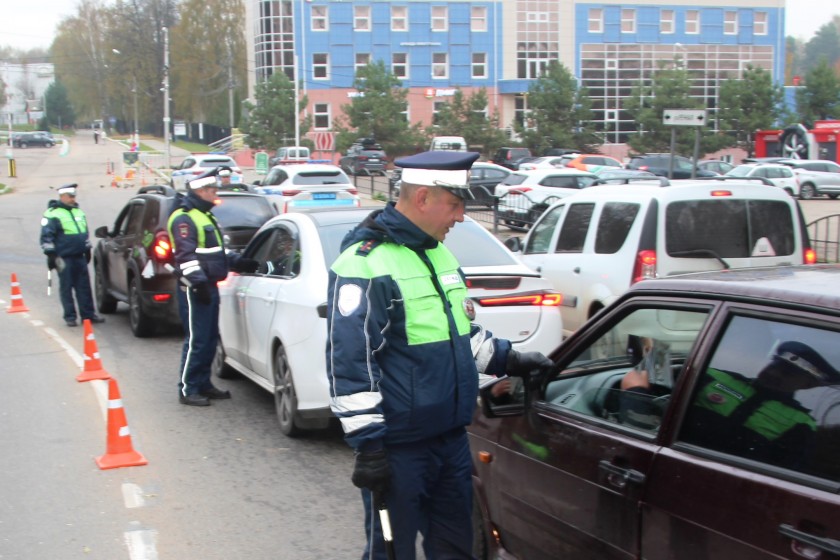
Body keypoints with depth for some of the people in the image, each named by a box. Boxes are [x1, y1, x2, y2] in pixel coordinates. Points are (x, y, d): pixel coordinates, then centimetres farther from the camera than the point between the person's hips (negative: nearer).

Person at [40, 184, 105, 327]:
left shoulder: (78, 212, 15)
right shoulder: (53, 214, -8)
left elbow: (85, 233, 26)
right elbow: (46, 236, -10)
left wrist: (87, 249, 26)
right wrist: (51, 255, -14)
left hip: (80, 256, 6)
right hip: (64, 258, -6)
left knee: (84, 287, 6)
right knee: (66, 288, 0)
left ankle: (88, 314, 12)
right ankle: (70, 317, 6)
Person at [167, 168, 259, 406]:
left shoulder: (205, 216, 21)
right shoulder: (184, 219, -11)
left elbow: (218, 251, 30)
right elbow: (186, 255, -20)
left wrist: (240, 262, 20)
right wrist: (198, 282, -26)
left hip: (209, 286, 10)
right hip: (195, 290, -10)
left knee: (210, 338, 13)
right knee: (196, 340, -8)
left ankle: (203, 384, 21)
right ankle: (187, 389, -2)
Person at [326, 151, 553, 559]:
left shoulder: (440, 254, 12)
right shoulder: (365, 264, -17)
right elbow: (349, 364, -20)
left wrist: (509, 360, 15)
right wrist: (368, 445, -21)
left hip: (452, 439, 9)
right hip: (399, 449, -8)